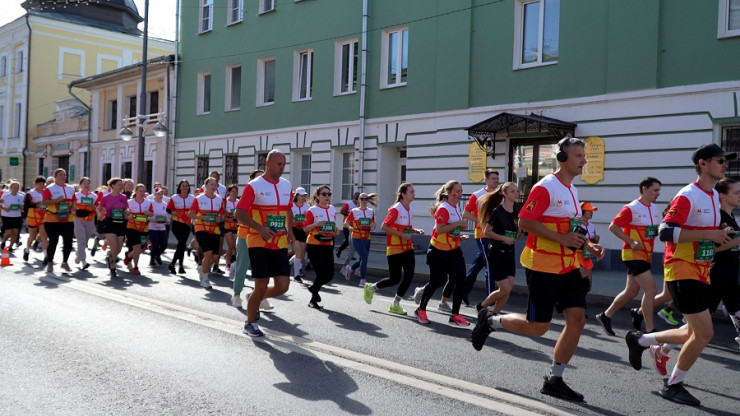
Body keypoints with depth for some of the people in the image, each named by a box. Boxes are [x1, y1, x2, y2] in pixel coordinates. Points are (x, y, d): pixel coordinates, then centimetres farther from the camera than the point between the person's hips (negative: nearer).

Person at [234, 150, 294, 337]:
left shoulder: (287, 185, 10)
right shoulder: (254, 186, -9)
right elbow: (239, 213, -12)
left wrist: (289, 230, 9)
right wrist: (260, 228, -23)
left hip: (280, 244, 6)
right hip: (259, 243, -5)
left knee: (282, 286, 0)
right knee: (262, 286, -3)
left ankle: (255, 299, 30)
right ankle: (250, 323, 18)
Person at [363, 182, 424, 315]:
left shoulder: (408, 208, 9)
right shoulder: (395, 209, -16)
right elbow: (384, 227, -19)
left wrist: (416, 231, 2)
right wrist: (402, 235, -23)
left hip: (408, 247, 8)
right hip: (395, 248, -8)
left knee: (409, 276, -1)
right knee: (395, 278, -3)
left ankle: (395, 305, 12)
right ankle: (371, 288, 23)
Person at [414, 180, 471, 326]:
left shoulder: (456, 208, 11)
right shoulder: (443, 208, -16)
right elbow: (439, 229, -27)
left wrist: (460, 236, 7)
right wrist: (458, 223, -26)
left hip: (454, 250, 7)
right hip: (439, 251, -7)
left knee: (461, 281, -5)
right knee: (437, 281, 2)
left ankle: (455, 315, 4)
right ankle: (421, 309, 25)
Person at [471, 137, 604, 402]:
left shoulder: (572, 190, 14)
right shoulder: (546, 187, -14)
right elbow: (524, 222, -20)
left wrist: (587, 245, 9)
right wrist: (562, 239, -24)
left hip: (568, 266, 8)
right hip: (543, 267, -8)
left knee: (577, 318, 0)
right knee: (537, 327, -3)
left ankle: (554, 380, 12)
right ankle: (490, 321, 23)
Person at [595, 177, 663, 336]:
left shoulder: (655, 209, 12)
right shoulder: (631, 208, -13)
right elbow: (613, 226, -15)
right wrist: (631, 241, -20)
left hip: (646, 256, 9)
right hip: (634, 255, -9)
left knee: (631, 291, 14)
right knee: (651, 289, -13)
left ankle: (605, 316, 29)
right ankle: (650, 330, -6)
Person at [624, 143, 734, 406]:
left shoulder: (714, 196, 12)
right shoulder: (688, 195, -16)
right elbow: (665, 231, -26)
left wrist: (721, 238, 6)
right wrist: (709, 235, -26)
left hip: (700, 273, 9)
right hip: (682, 271, -9)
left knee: (695, 334, 13)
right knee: (704, 333, -8)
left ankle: (639, 340, 29)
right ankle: (673, 385, 10)